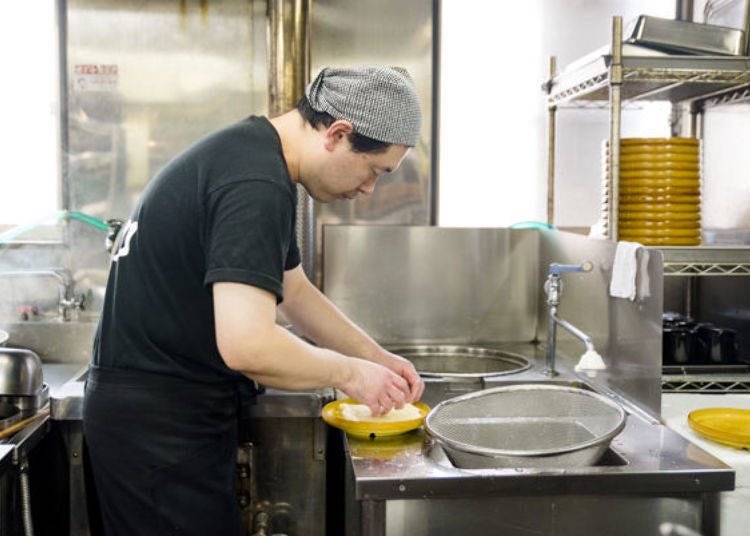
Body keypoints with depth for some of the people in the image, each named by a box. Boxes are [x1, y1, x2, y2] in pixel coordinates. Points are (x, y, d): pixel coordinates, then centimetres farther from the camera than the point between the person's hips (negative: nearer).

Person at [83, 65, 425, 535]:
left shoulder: (252, 149, 10)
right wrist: (349, 373, -16)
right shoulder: (257, 186, -24)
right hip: (159, 424, -10)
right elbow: (247, 345, -32)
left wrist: (376, 356, 13)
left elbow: (294, 289, 19)